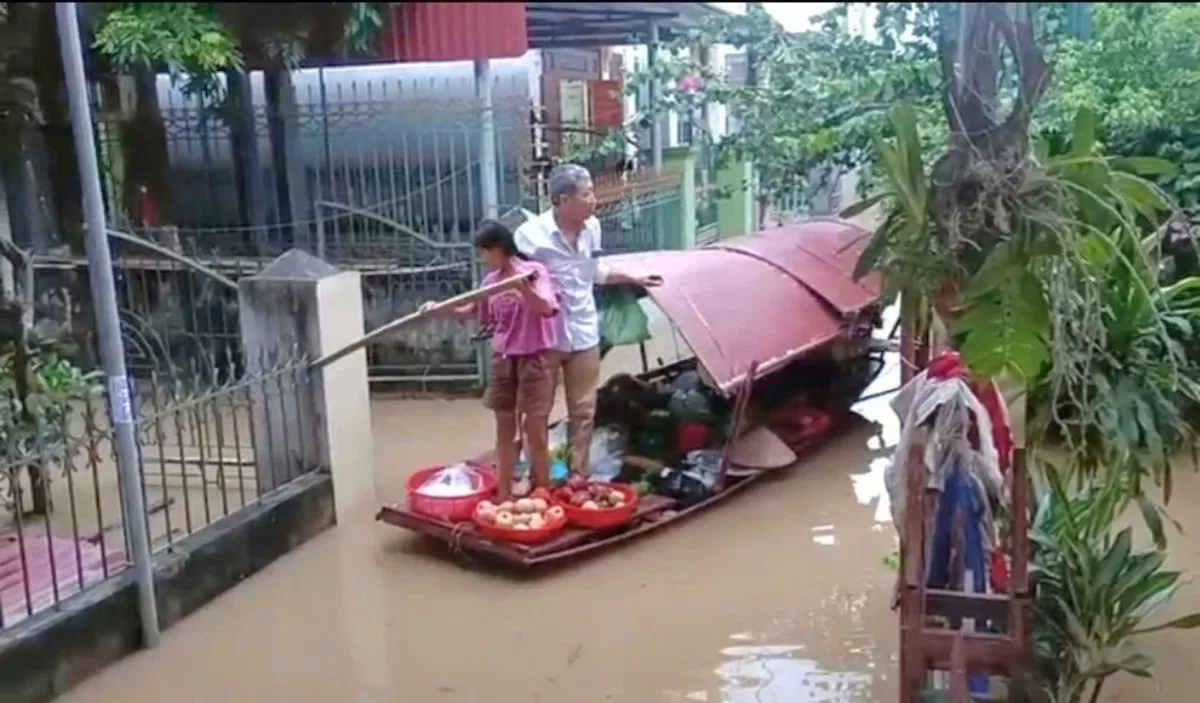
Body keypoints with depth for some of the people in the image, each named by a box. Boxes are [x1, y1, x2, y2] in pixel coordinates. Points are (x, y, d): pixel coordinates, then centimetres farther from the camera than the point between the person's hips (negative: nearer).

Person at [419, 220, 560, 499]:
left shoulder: (534, 270, -10)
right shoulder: (491, 280, 7)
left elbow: (546, 309, -22)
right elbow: (470, 309, 19)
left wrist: (524, 287, -38)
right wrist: (439, 308, 5)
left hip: (536, 356, -6)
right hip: (503, 358, 6)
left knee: (535, 429, -2)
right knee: (505, 428, 12)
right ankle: (504, 493, 23)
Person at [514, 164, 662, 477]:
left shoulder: (592, 227, 1)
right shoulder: (531, 234, -18)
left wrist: (633, 279, 22)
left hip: (583, 332, 5)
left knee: (583, 411, 12)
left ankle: (580, 476, 24)